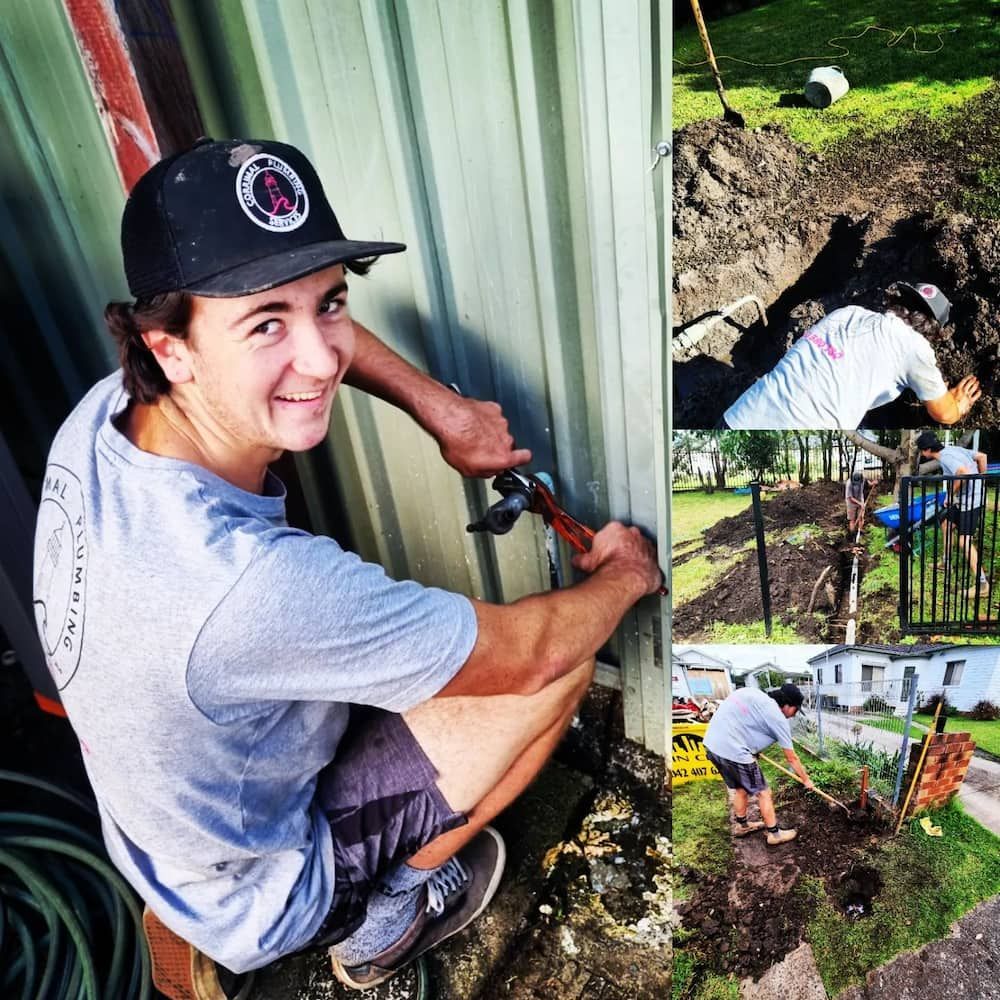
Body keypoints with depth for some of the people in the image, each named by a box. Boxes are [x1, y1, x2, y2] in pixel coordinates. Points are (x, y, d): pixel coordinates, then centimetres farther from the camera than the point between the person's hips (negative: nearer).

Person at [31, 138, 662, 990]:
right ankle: (388, 921, 10)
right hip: (259, 899, -6)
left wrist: (443, 412, -11)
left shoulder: (106, 412, -20)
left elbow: (311, 331, -1)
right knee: (564, 660, -11)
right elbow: (529, 652, -29)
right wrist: (627, 573, -9)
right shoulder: (252, 580, -43)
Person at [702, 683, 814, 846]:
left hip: (712, 743, 8)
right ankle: (774, 833, 25)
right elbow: (792, 758, 8)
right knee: (763, 792, 12)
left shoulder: (752, 693, 17)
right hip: (734, 751, -8)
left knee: (739, 788, 28)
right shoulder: (778, 718, -1)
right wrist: (806, 780, 24)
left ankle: (742, 825, 44)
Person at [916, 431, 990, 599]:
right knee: (946, 525, 23)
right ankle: (946, 562, 37)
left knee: (964, 540, -12)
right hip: (965, 498, 10)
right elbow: (982, 456, 15)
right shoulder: (953, 448, 8)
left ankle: (982, 585, -12)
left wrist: (951, 495, -22)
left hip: (971, 500, -10)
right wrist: (981, 480, 18)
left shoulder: (945, 457, -20)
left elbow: (965, 473, -35)